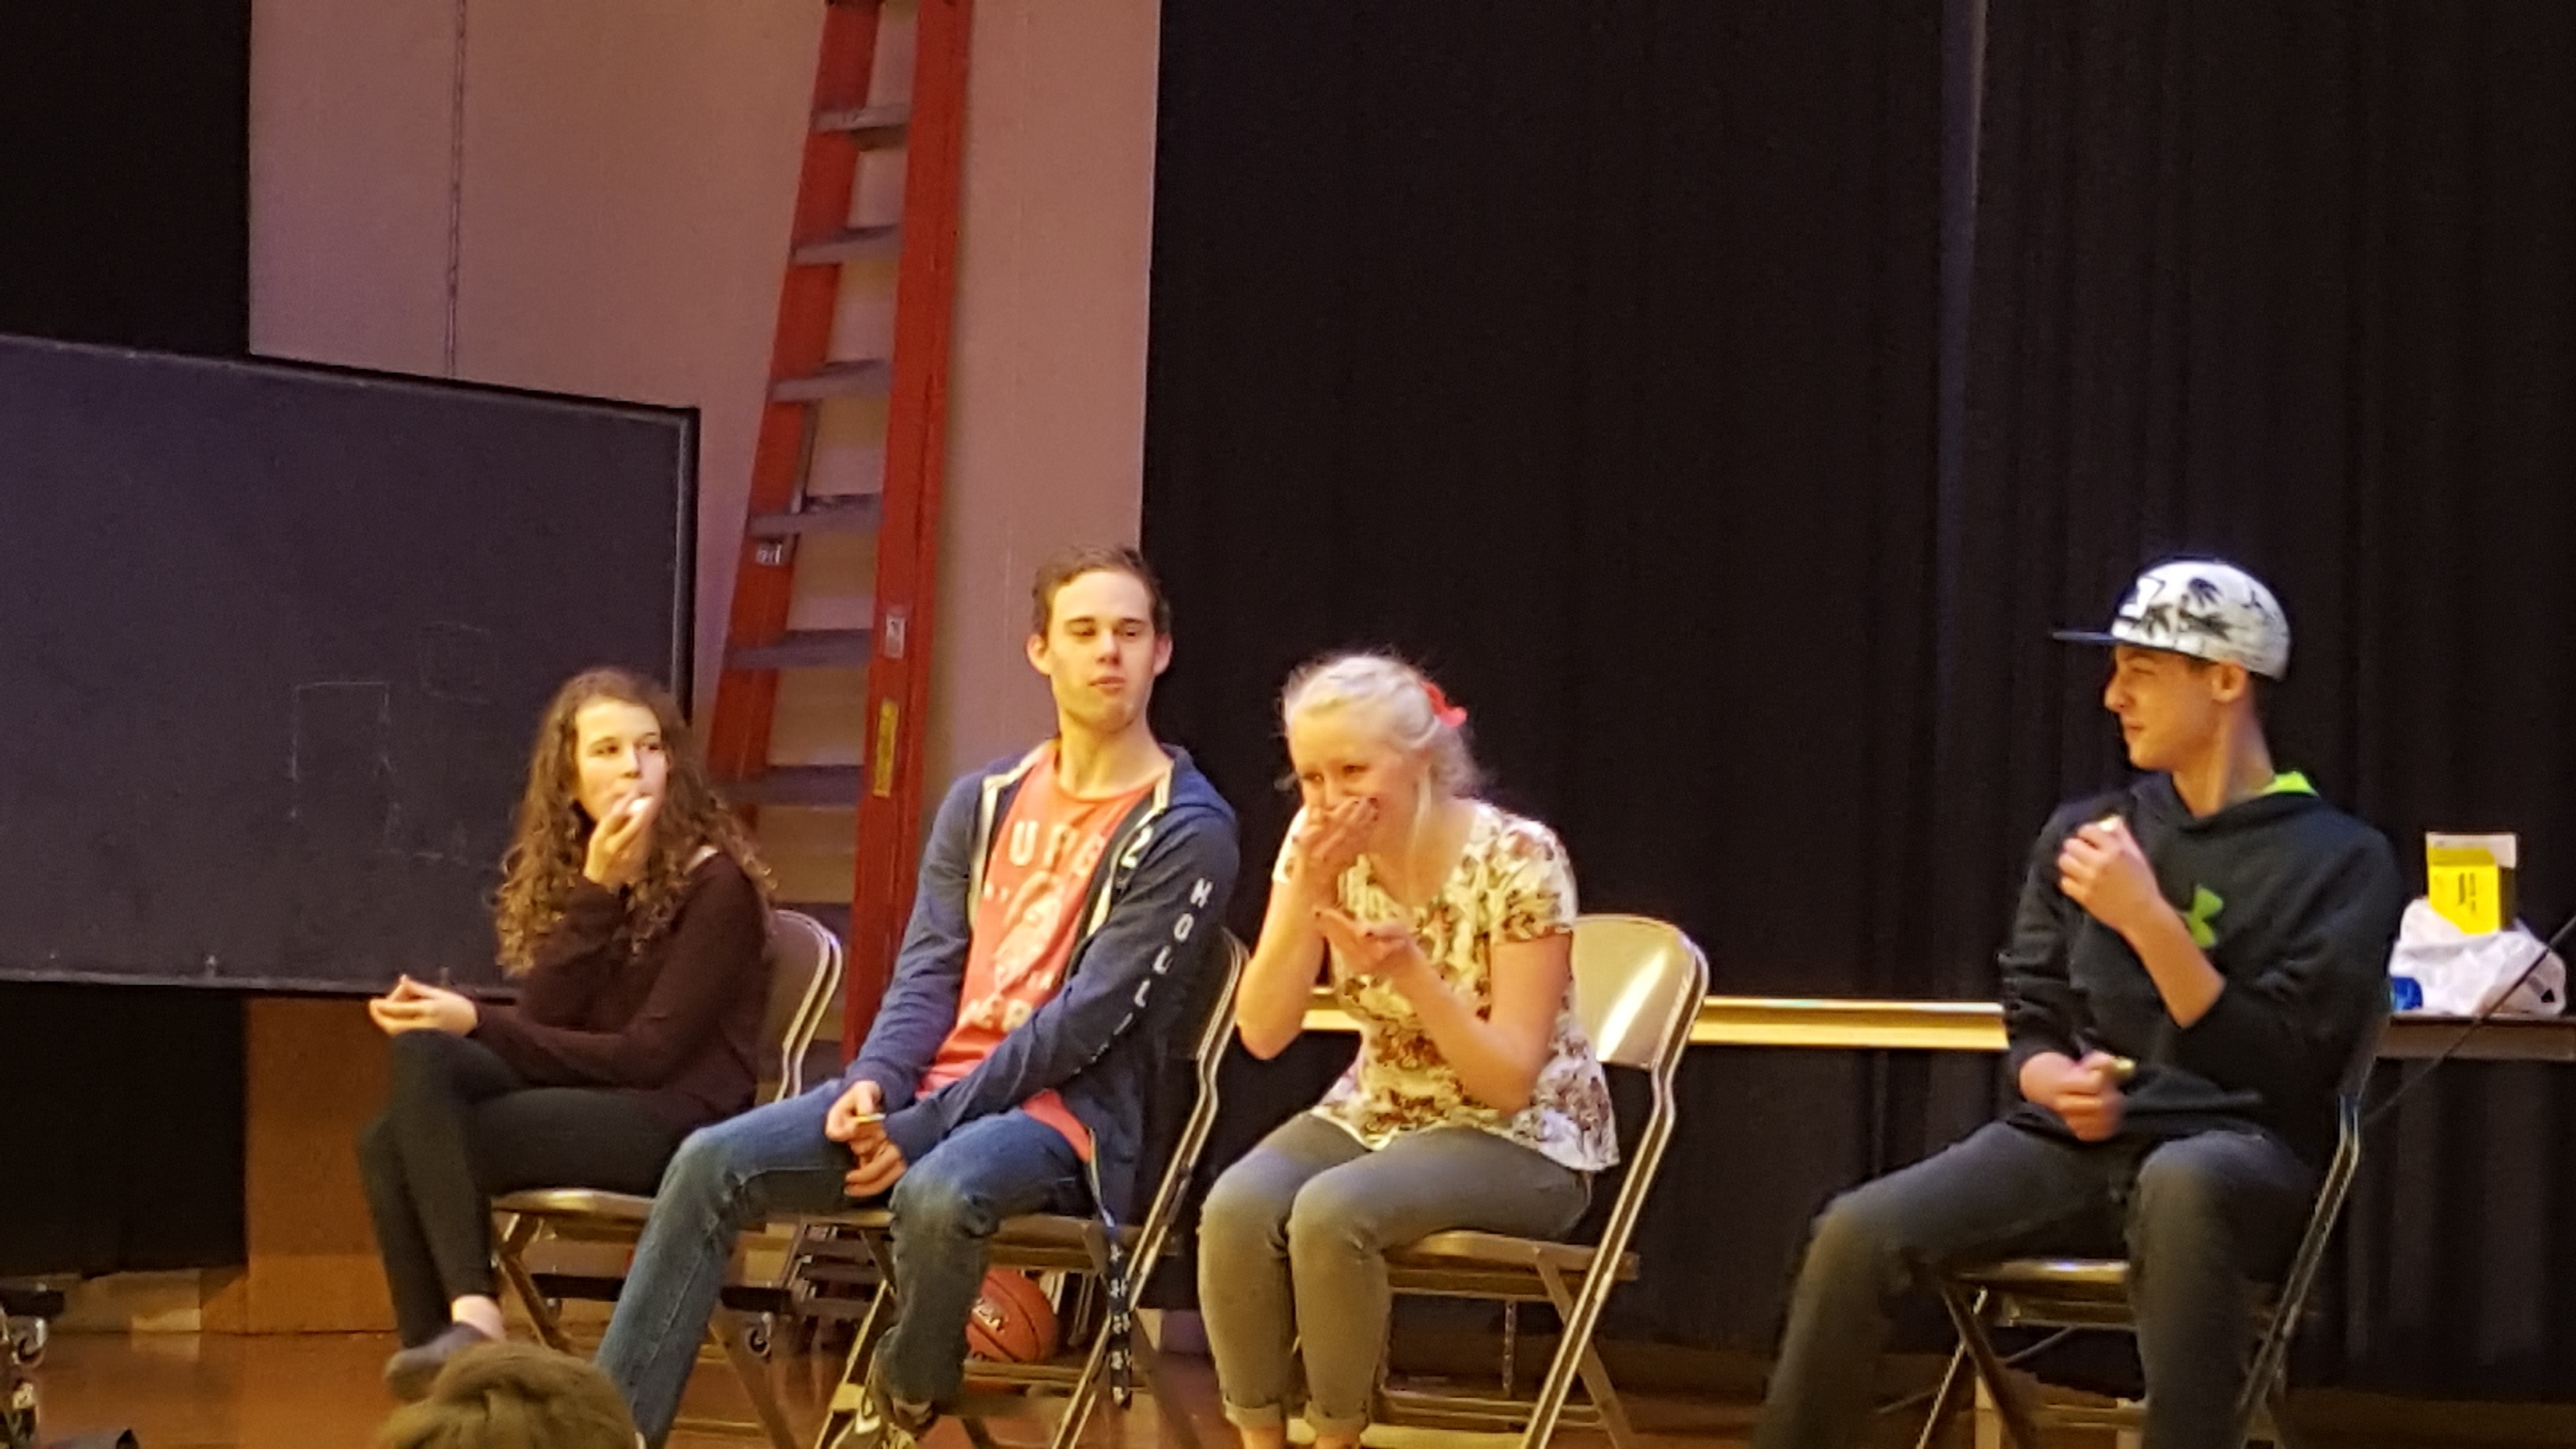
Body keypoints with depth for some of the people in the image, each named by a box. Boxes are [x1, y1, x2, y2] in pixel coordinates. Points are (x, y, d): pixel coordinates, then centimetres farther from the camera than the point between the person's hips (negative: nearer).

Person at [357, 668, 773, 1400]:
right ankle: (462, 1323, -26)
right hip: (587, 1098, 7)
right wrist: (596, 889, -13)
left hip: (678, 1121, -7)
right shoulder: (553, 871, 12)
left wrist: (478, 1024, -14)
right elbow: (544, 1022, -2)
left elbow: (652, 1053, -13)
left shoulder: (716, 882, -7)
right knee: (422, 1051, -22)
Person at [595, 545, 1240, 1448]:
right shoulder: (984, 801, 14)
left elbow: (1087, 1021, -13)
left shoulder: (1186, 831, -6)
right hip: (935, 1087, 6)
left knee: (939, 1195, -37)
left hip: (1066, 1110, -6)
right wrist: (875, 1084, -13)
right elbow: (929, 971, 9)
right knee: (711, 1165, -14)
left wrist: (921, 1128, -18)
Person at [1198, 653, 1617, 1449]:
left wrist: (1410, 969, -33)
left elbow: (1509, 1081, -19)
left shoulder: (1518, 857, -19)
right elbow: (1262, 1034, -10)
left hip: (1520, 1139, -5)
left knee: (1331, 1212, -33)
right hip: (1377, 1113, 5)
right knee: (1237, 1209, -27)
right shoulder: (1319, 845, -5)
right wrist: (1307, 891, -22)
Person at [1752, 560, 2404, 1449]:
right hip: (2072, 1148, 4)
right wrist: (2057, 1082, -9)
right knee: (1857, 1234, -22)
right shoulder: (2084, 833, 12)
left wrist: (2147, 918, -17)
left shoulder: (2340, 858, -2)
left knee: (2180, 1184, -42)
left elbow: (2287, 1071, -10)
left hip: (2242, 1153, -4)